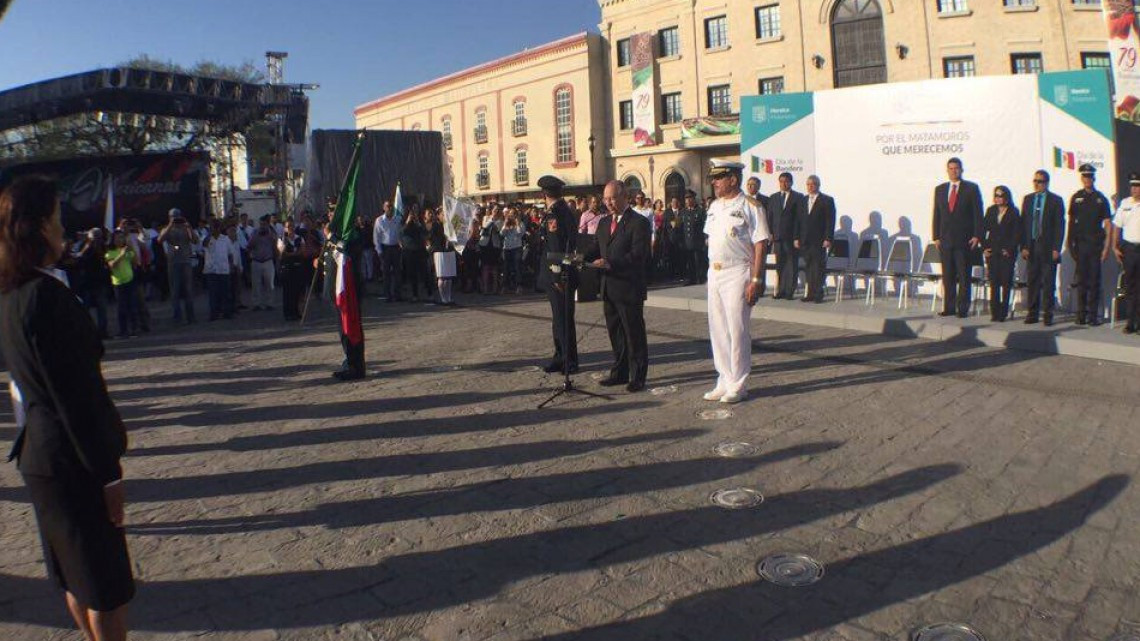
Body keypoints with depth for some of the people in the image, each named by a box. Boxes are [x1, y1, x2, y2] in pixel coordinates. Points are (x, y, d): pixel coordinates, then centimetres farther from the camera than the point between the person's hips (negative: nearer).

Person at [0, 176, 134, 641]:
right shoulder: (46, 294, -22)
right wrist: (107, 471, -18)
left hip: (39, 451, 9)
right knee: (107, 585, 3)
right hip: (69, 457, -9)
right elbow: (73, 393, -23)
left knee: (75, 575, 21)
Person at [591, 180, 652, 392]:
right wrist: (594, 260, -5)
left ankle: (638, 377, 10)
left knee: (634, 333, 1)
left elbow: (638, 255, -18)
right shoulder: (603, 223, 15)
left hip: (629, 288, -7)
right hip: (609, 288, 7)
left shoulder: (639, 223, -9)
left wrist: (610, 263, -27)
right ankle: (620, 372, 26)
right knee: (615, 333, 15)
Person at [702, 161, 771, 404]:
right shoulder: (714, 206, 13)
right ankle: (724, 381, 21)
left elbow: (760, 245, -12)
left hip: (737, 274, -7)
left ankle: (738, 385, 8)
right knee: (717, 329, 10)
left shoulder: (749, 207, -9)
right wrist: (711, 270, 11)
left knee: (738, 331, -2)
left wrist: (755, 280, -18)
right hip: (714, 273, 7)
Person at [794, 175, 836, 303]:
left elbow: (830, 221, -6)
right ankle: (809, 294, 9)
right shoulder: (803, 200, 15)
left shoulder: (827, 200, 0)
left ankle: (818, 295, 1)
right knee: (808, 267, 6)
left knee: (818, 268, -3)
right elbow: (798, 220, 15)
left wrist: (828, 239, -13)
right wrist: (796, 237, 7)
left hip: (819, 241, -5)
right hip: (805, 240, 5)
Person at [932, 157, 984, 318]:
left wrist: (977, 236, -9)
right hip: (945, 239, 3)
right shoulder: (940, 189, 13)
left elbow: (978, 213, -1)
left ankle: (963, 308, 3)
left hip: (965, 240, -3)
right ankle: (949, 307, 9)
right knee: (947, 276, 5)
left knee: (964, 276, 0)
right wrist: (936, 237, 5)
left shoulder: (971, 188, 2)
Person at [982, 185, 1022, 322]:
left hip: (1007, 253, -3)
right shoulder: (991, 211, 11)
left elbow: (1017, 233, -4)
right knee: (993, 282, 1)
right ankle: (995, 312, 4)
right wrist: (984, 247, 1)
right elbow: (983, 230, 11)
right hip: (992, 252, 3)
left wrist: (1010, 249, -11)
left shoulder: (1013, 212, 0)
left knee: (1006, 282, -1)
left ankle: (1003, 312, 4)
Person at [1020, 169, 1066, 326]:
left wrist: (1056, 248, -10)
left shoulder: (1056, 200, 1)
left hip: (1048, 248, -3)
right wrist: (1023, 246, 1)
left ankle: (1048, 314, 6)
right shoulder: (1027, 199, 12)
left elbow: (1060, 225, -2)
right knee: (1032, 282, 4)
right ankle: (1033, 313, 11)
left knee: (1048, 283, 0)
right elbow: (1023, 224, 10)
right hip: (1031, 247, 3)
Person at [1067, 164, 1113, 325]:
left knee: (1094, 280, 1)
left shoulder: (1101, 199, 3)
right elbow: (1071, 222, 9)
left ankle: (1093, 314, 7)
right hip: (1080, 244, 1)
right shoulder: (1076, 198, 6)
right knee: (1081, 280, 4)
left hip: (1096, 244, -1)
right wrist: (1070, 245, 5)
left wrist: (1106, 247, -5)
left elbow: (1108, 224, 2)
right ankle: (1081, 314, 10)